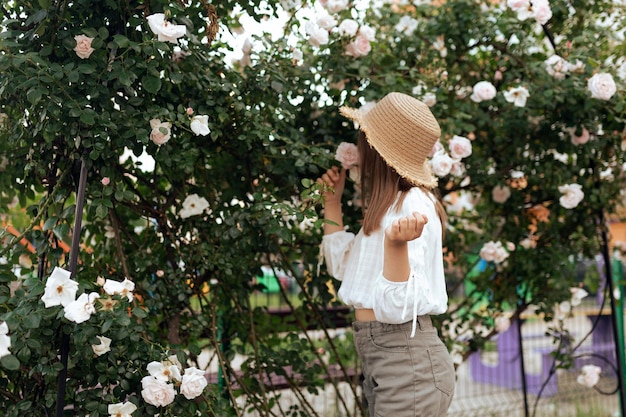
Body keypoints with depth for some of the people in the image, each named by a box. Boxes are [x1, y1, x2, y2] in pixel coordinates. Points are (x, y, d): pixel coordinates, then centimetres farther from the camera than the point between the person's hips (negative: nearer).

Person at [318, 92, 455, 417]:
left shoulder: (413, 205, -17)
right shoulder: (388, 206, 11)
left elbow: (396, 307, -23)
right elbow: (342, 266, 21)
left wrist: (396, 244, -37)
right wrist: (332, 202, 18)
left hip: (407, 366, -9)